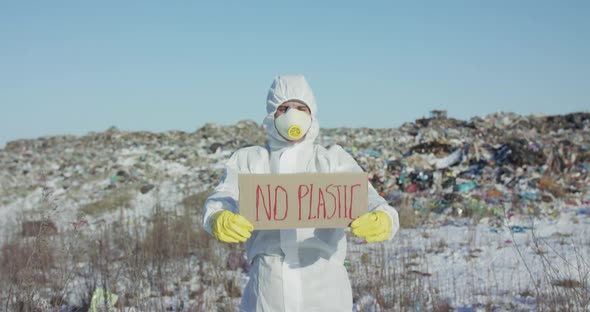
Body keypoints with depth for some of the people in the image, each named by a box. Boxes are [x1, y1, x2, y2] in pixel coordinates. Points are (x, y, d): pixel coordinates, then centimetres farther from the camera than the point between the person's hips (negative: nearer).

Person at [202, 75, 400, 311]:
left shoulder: (334, 160, 10)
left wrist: (382, 220, -30)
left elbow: (365, 199, -5)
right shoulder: (247, 161, 11)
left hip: (324, 292, 0)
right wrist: (218, 219, -30)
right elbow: (221, 200, -4)